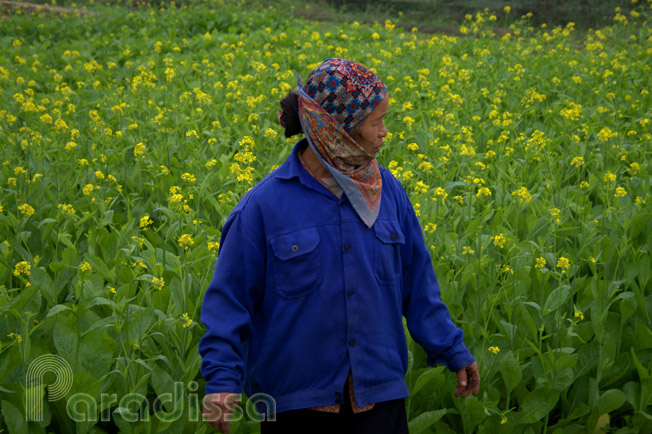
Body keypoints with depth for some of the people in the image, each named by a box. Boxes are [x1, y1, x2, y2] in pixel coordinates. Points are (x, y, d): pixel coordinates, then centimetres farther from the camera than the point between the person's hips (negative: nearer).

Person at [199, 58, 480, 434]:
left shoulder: (389, 193, 3)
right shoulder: (264, 206, -10)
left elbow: (416, 282, 13)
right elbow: (230, 297, -6)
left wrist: (452, 351, 15)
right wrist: (222, 379, -15)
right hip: (295, 402, -3)